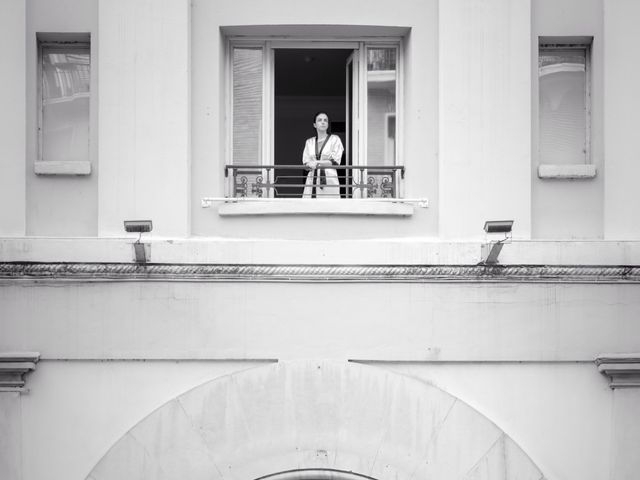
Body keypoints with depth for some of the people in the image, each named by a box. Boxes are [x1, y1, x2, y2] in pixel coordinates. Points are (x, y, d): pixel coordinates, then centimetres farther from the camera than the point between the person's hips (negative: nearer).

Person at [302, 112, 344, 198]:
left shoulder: (335, 139, 6)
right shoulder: (309, 142, 17)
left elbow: (335, 162, -2)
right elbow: (306, 163, 10)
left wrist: (317, 163, -12)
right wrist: (311, 165, -14)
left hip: (329, 180, -3)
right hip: (312, 180, 3)